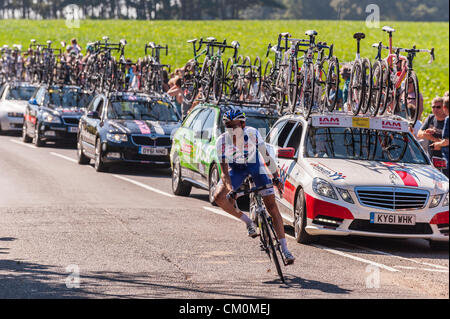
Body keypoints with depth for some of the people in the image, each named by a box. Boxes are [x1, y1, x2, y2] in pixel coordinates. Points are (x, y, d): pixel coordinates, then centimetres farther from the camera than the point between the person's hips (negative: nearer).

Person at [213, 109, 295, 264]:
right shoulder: (222, 141, -25)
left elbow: (266, 155, -19)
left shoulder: (252, 133, -29)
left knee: (272, 206, -10)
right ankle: (248, 222, -1)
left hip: (255, 165, -2)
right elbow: (224, 170, -23)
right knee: (218, 197, -23)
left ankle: (285, 249, -7)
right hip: (236, 168, 2)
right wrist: (230, 190, -39)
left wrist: (276, 177, -21)